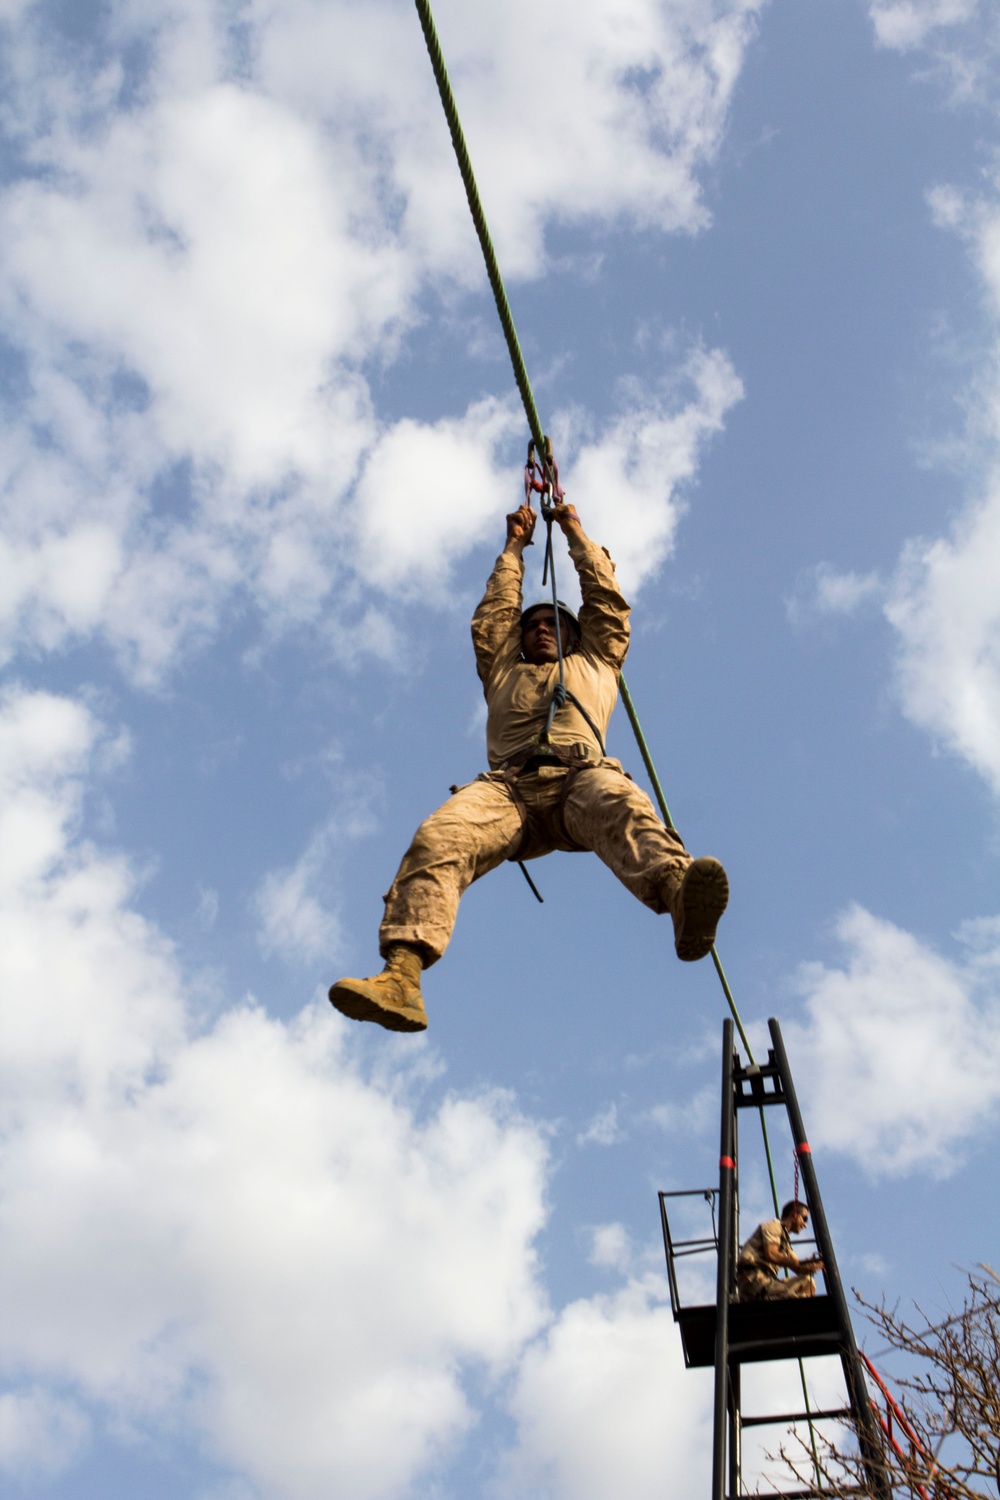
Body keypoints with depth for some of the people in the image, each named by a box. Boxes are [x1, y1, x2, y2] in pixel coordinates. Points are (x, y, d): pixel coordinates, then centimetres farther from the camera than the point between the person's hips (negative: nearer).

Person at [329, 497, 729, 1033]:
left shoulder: (595, 663, 41)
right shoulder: (503, 672, 43)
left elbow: (605, 600, 41)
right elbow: (492, 614, 44)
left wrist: (575, 532, 51)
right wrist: (514, 546, 53)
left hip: (579, 774, -1)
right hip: (508, 784, 1)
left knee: (619, 804, -39)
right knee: (438, 836, -32)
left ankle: (679, 894, -69)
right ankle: (401, 976, -52)